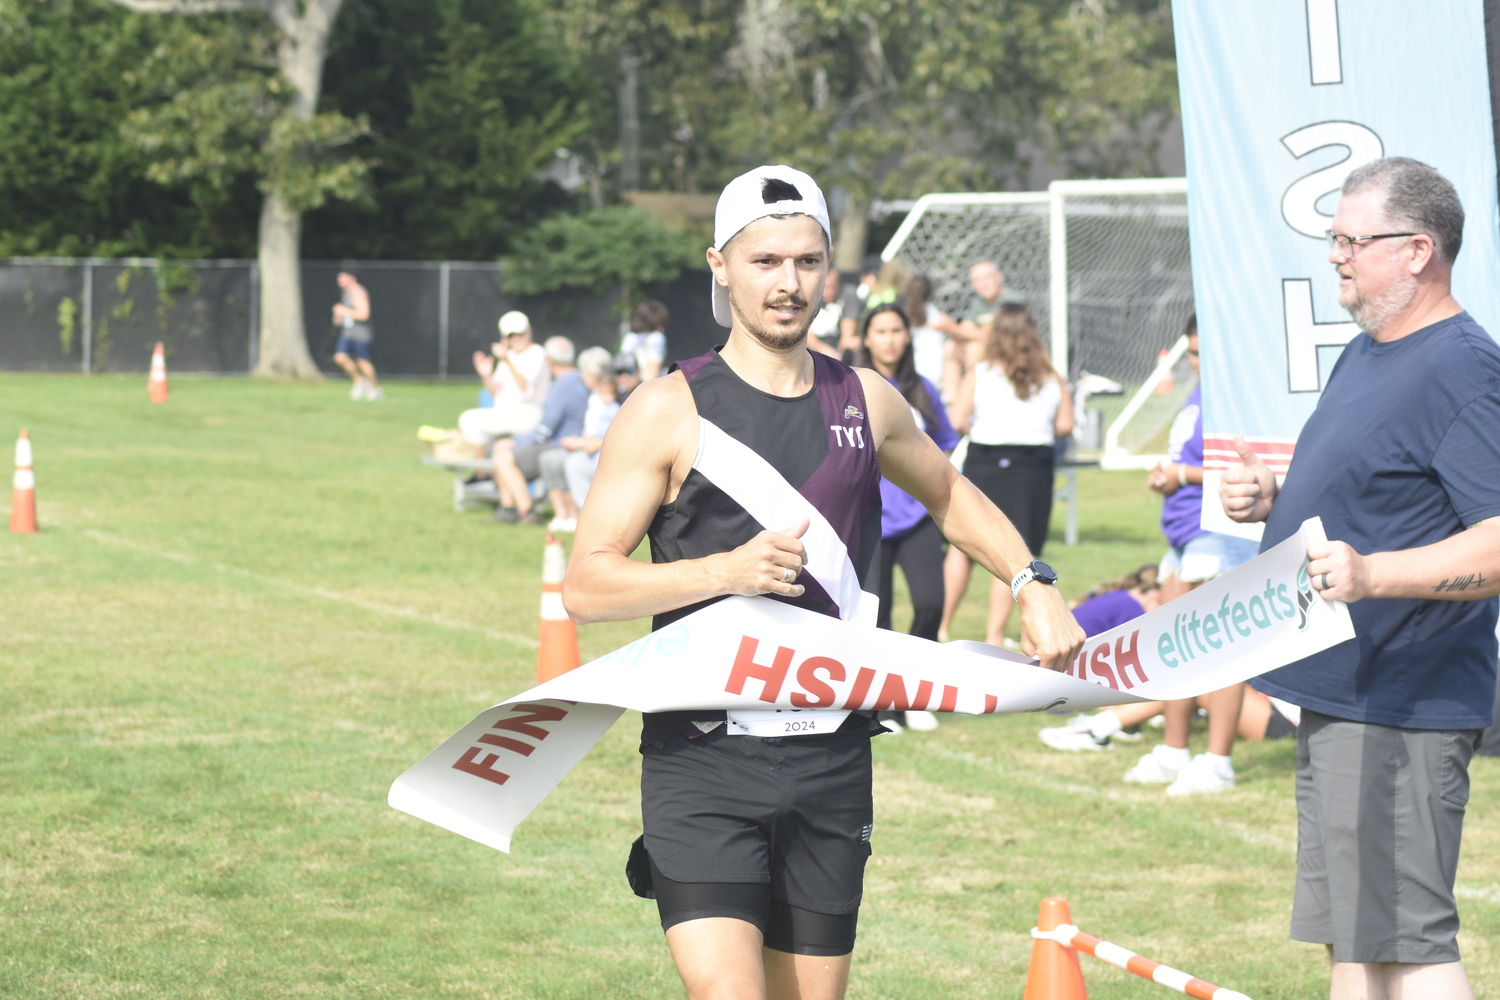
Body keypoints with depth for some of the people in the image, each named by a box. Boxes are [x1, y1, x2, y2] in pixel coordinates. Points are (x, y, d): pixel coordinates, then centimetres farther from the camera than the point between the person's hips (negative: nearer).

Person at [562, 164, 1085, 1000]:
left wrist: (1033, 583, 14)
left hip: (831, 764, 5)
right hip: (703, 757, -4)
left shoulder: (867, 402, 9)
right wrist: (727, 570, -19)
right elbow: (585, 586, -7)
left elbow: (948, 492, 29)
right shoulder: (670, 412, -4)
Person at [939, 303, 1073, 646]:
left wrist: (980, 427, 10)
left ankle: (941, 627, 13)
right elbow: (1065, 424, 3)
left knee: (962, 547, 12)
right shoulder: (1052, 379, 2)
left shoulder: (979, 374, -4)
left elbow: (957, 421, -11)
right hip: (1033, 469, 1)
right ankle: (994, 636, 7)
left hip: (984, 463, -1)